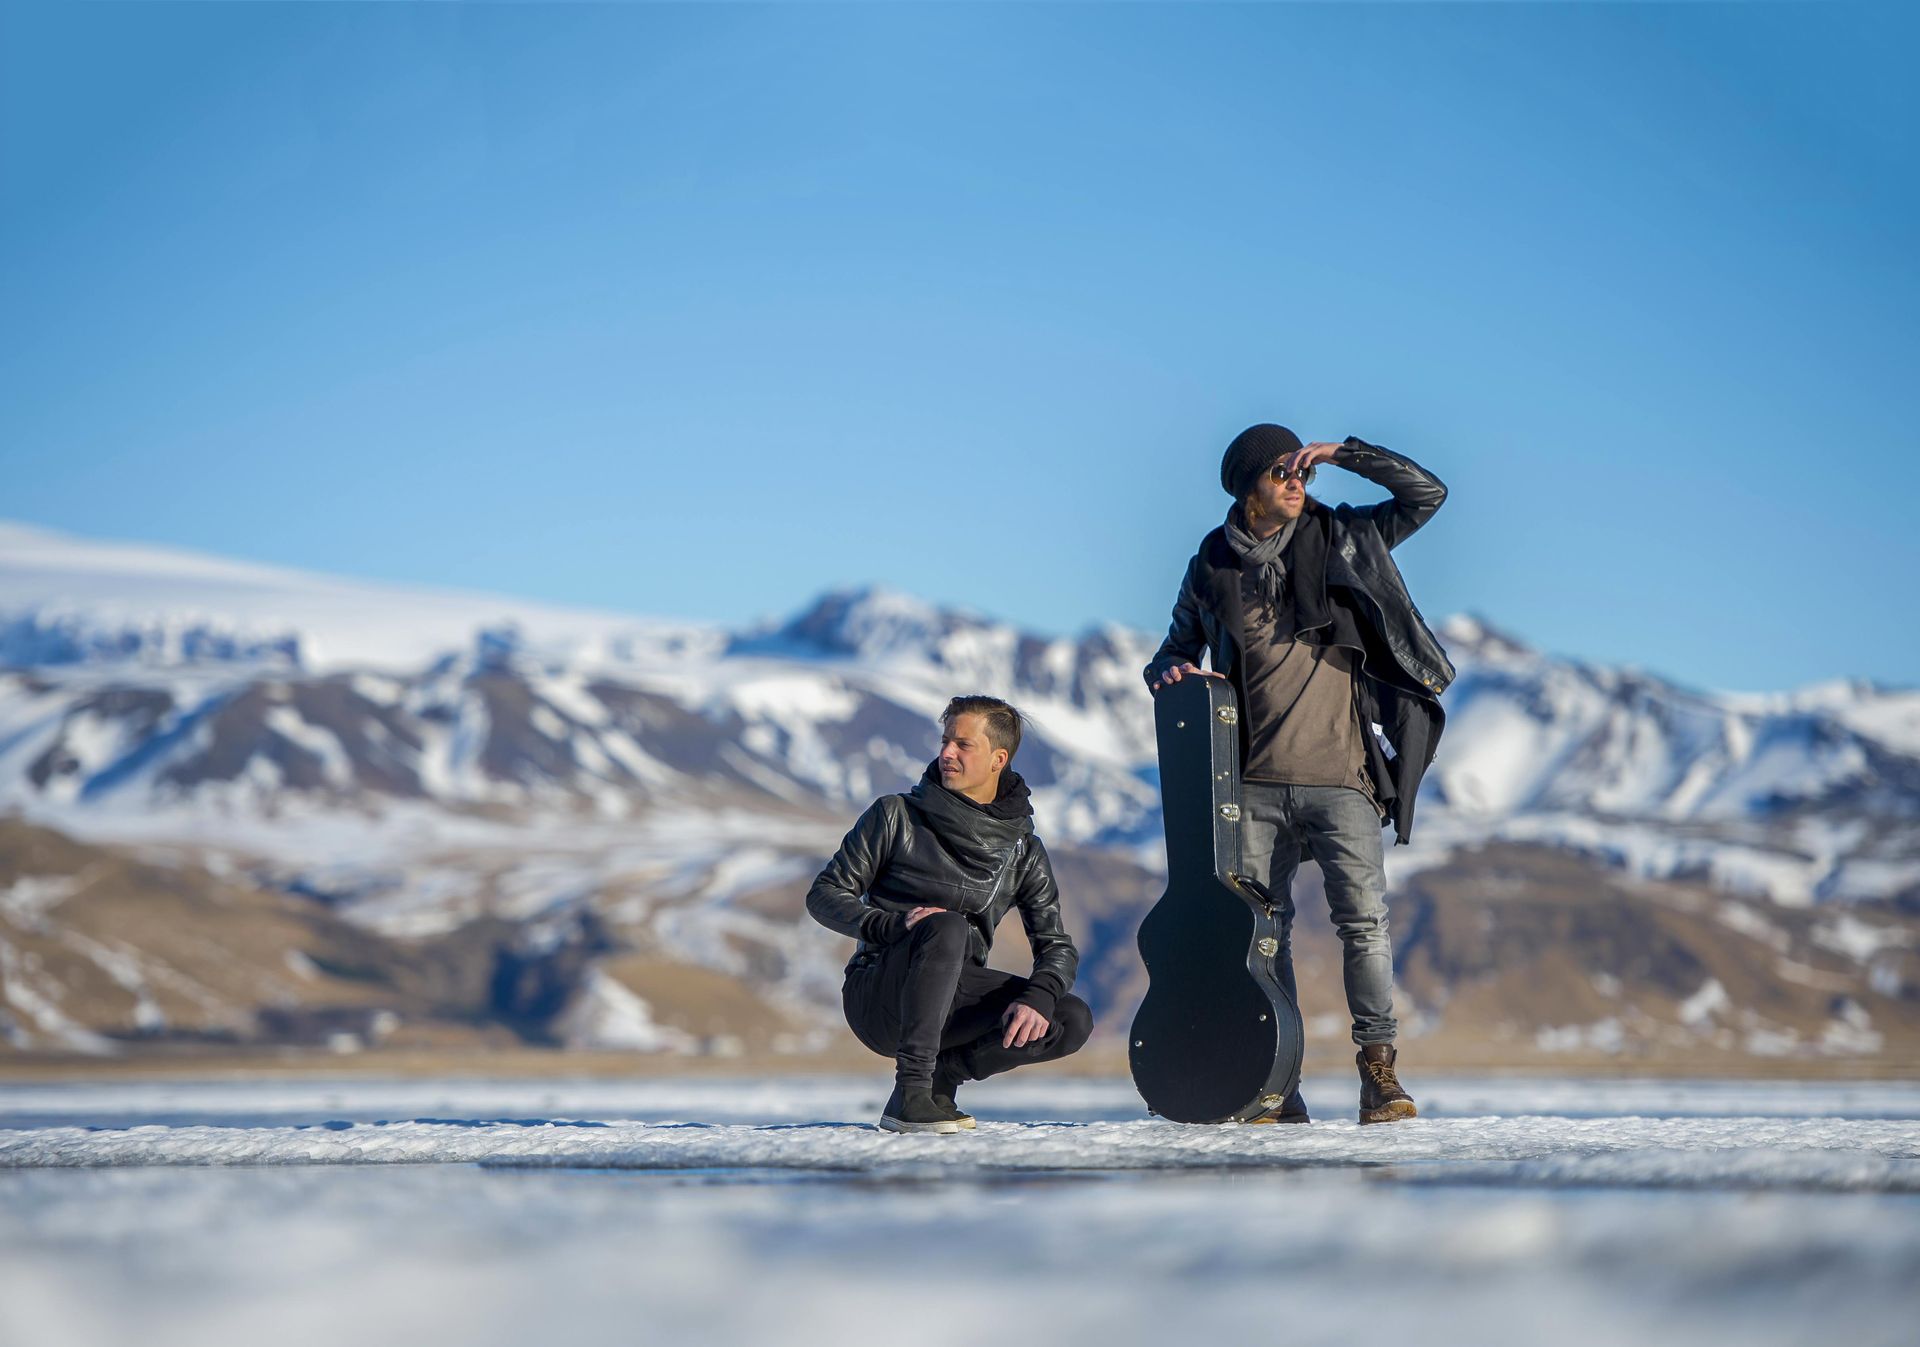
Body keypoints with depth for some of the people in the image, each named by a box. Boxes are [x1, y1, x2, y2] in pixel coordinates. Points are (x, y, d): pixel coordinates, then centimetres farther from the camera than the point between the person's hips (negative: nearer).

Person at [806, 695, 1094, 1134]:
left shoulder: (1022, 851, 8)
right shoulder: (897, 816, 0)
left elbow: (1057, 946, 4)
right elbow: (824, 895, -2)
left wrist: (1038, 998, -19)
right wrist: (892, 925, -22)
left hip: (954, 995, 4)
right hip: (876, 995, -4)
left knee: (1074, 1020, -18)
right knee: (947, 927, -36)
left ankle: (941, 1074, -5)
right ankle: (910, 1093, -34)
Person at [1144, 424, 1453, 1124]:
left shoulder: (1340, 539, 9)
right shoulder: (1212, 566, 11)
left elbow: (1426, 494, 6)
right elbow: (1176, 649, 22)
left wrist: (1345, 453, -3)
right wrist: (1172, 671, -2)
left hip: (1339, 777, -1)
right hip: (1255, 783, 1)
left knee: (1364, 917, -14)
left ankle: (1379, 1068, -8)